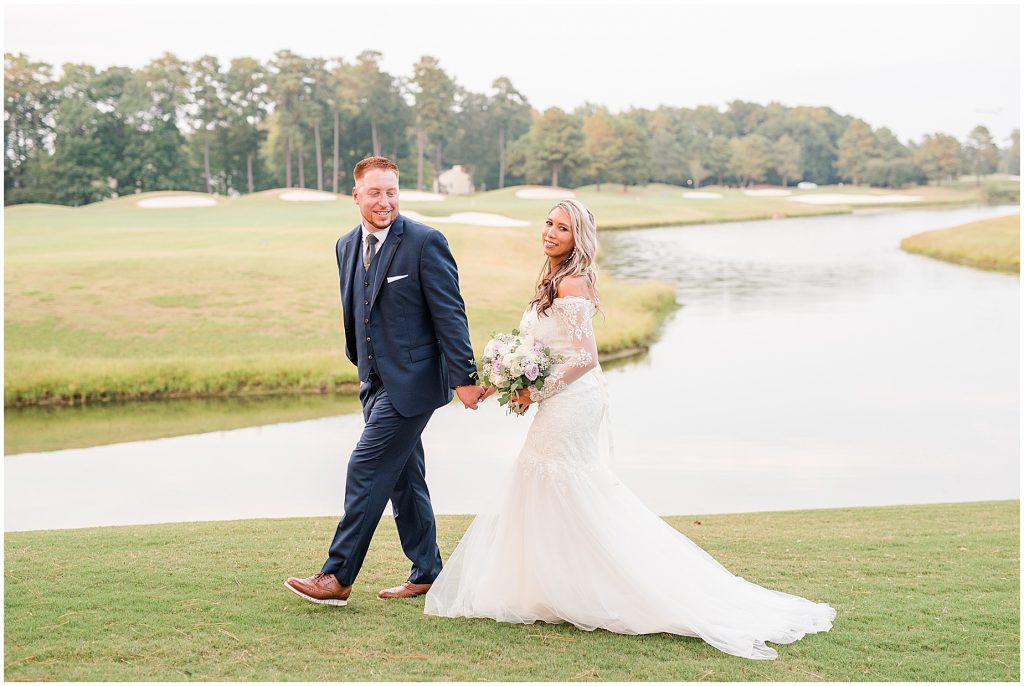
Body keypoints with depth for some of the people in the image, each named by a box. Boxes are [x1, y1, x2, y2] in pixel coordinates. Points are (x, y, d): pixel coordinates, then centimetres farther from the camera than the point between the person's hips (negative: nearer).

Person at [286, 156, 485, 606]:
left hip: (411, 380, -8)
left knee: (366, 470, -9)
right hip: (375, 381, 8)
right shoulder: (346, 247, 9)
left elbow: (449, 313, -14)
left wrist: (463, 377, -16)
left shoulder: (425, 242, -13)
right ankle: (426, 572, 25)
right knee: (403, 478, 13)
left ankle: (338, 577, -1)